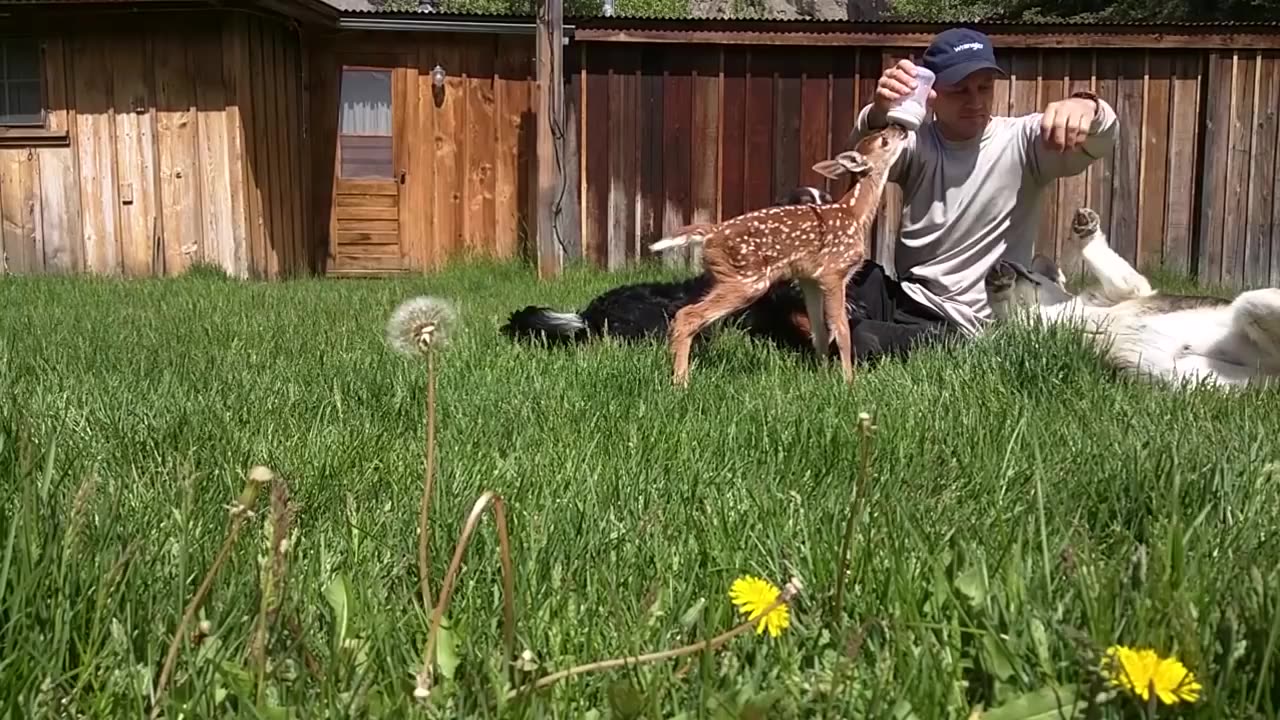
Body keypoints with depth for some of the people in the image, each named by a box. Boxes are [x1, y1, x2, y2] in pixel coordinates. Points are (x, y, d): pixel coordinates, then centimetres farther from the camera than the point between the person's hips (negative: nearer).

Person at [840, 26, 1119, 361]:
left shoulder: (1021, 142, -5)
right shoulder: (916, 142, -1)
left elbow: (1099, 141, -22)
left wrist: (1086, 107, -47)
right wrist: (879, 114, -47)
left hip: (954, 324, -3)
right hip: (899, 294, 3)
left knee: (862, 340, -33)